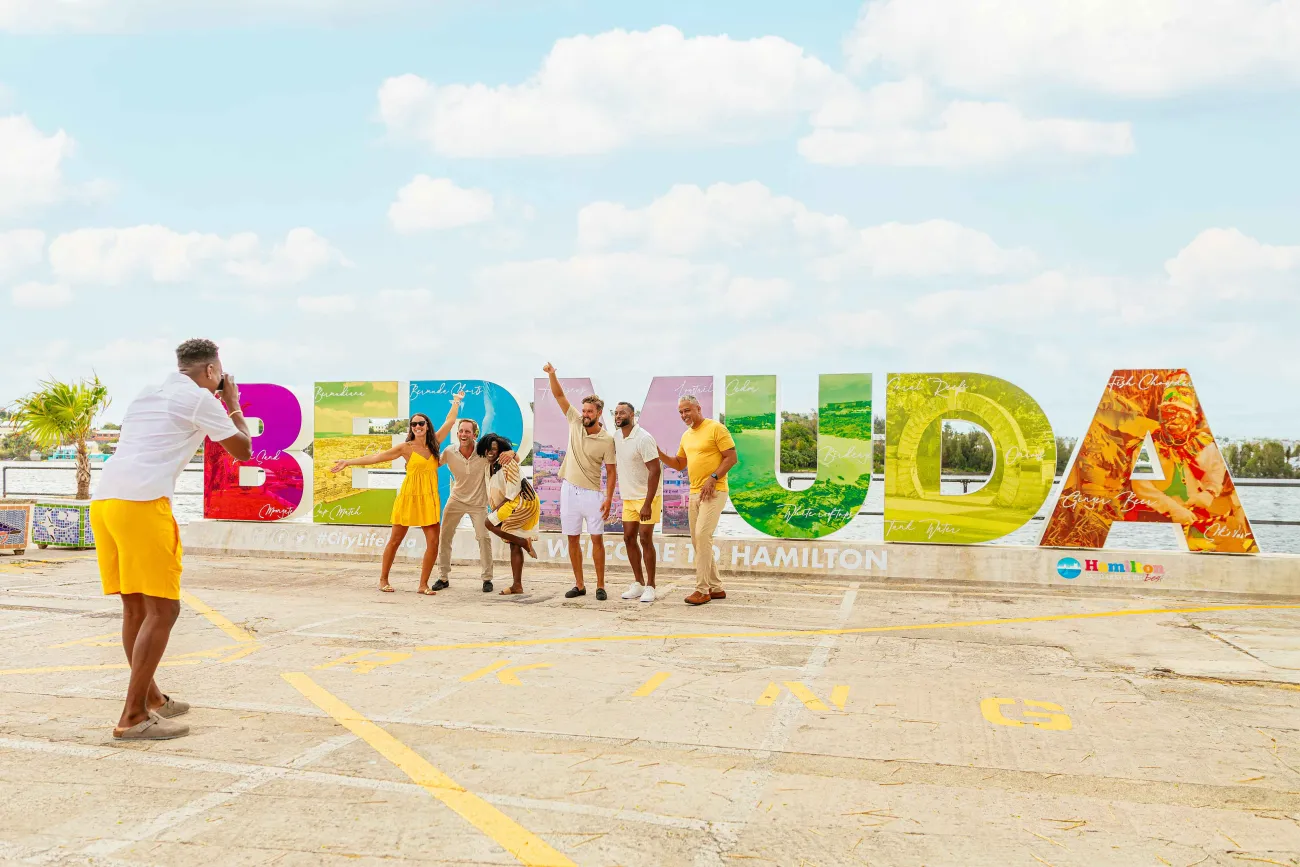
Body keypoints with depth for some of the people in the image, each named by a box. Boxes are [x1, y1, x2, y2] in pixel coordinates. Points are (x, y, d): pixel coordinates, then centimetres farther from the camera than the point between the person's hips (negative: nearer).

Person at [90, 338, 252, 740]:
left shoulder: (148, 394, 25)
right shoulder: (199, 398, 2)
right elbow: (243, 450, 10)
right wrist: (233, 403, 23)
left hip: (103, 500, 8)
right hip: (141, 504, -8)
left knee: (136, 607, 17)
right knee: (162, 610, -2)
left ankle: (151, 699, 29)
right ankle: (133, 718, -2)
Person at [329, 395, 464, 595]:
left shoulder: (434, 443, 7)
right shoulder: (406, 447, -3)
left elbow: (450, 421, 17)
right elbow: (376, 457, -6)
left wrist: (456, 402, 26)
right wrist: (348, 462, -11)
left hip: (429, 498, 3)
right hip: (409, 496, -3)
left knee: (433, 542, -6)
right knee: (395, 540, 5)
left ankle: (423, 584, 2)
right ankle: (383, 580, 19)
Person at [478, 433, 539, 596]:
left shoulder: (507, 463, -14)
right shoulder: (488, 466, 10)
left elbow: (512, 491, -16)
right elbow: (491, 492, 20)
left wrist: (497, 509, -13)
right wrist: (494, 508, 7)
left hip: (522, 501, -9)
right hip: (512, 505, 9)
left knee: (490, 523, -17)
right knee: (514, 545, 5)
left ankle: (524, 542, -8)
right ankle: (517, 586, 4)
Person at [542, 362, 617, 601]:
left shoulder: (607, 440, -8)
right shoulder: (575, 423, 1)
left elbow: (611, 472, -5)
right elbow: (559, 396, 0)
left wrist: (609, 499, -12)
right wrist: (552, 374, -15)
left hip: (591, 493, -4)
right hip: (569, 490, 4)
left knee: (597, 538, -3)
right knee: (573, 539, 7)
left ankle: (600, 586, 5)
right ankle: (579, 585, 15)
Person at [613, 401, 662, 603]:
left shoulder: (644, 439, -18)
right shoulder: (617, 437, 4)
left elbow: (655, 471, -22)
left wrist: (647, 504, -26)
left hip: (648, 496, -7)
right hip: (628, 497, 7)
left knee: (645, 539, -7)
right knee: (629, 538, 7)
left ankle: (650, 586, 3)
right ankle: (639, 583, 17)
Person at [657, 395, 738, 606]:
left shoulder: (716, 428, -8)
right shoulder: (686, 436, 16)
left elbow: (731, 457, -11)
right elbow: (679, 464, 23)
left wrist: (713, 478, -20)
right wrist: (659, 454, 7)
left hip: (714, 491, -9)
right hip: (694, 492, 9)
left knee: (702, 535, -16)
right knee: (697, 540, 9)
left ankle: (702, 590, -11)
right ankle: (716, 587, 18)